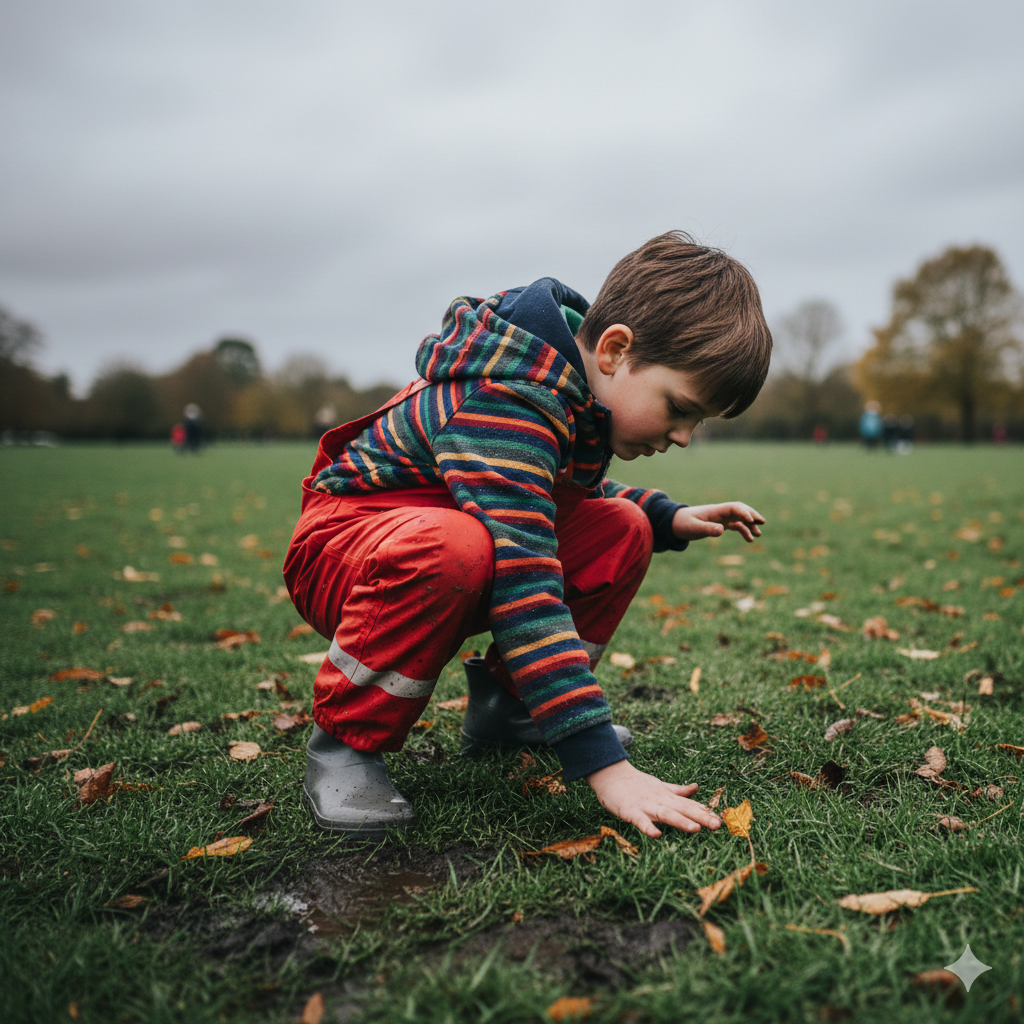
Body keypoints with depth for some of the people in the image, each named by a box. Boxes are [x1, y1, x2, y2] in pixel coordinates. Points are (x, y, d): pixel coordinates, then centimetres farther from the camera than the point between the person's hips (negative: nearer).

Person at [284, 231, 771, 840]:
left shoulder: (584, 382, -2)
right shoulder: (503, 405, -33)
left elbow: (577, 490, 18)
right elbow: (524, 588, -40)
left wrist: (668, 517, 1)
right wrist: (603, 762, -40)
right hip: (342, 542, -8)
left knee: (622, 529, -6)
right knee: (456, 547, -42)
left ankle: (503, 703, 6)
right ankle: (346, 740, -18)